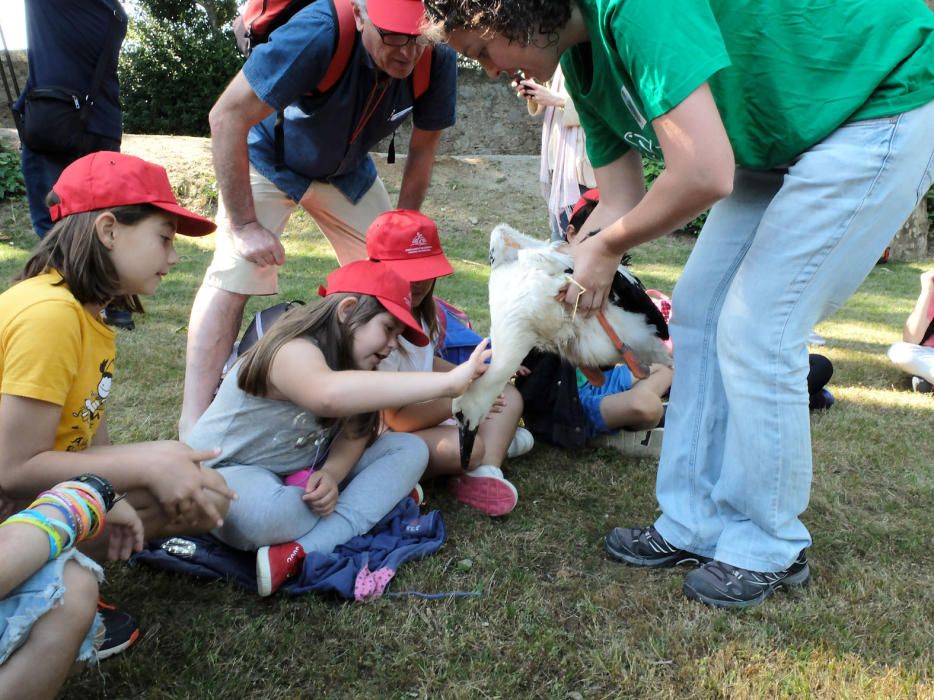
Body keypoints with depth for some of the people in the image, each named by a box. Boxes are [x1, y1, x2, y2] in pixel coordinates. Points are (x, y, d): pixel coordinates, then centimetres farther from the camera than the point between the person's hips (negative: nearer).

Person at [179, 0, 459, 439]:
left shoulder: (437, 59, -24)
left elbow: (423, 146, -6)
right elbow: (228, 116, -34)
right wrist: (243, 224, -31)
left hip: (347, 170, 5)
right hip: (268, 159, -4)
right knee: (235, 274, -19)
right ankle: (193, 428, -16)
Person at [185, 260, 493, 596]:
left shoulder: (345, 356, 2)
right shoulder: (294, 351, -28)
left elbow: (354, 431, -1)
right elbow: (328, 395, -51)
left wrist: (331, 473, -24)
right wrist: (449, 381, -53)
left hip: (301, 478, 9)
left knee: (409, 449, -7)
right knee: (265, 512, -42)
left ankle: (301, 553, -21)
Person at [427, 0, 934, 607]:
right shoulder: (583, 61, 1)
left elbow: (704, 174, -35)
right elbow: (620, 205, 5)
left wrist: (608, 247, -17)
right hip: (779, 138, 9)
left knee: (755, 329, -12)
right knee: (699, 310, 4)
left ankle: (769, 549, 8)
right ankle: (697, 526, 16)